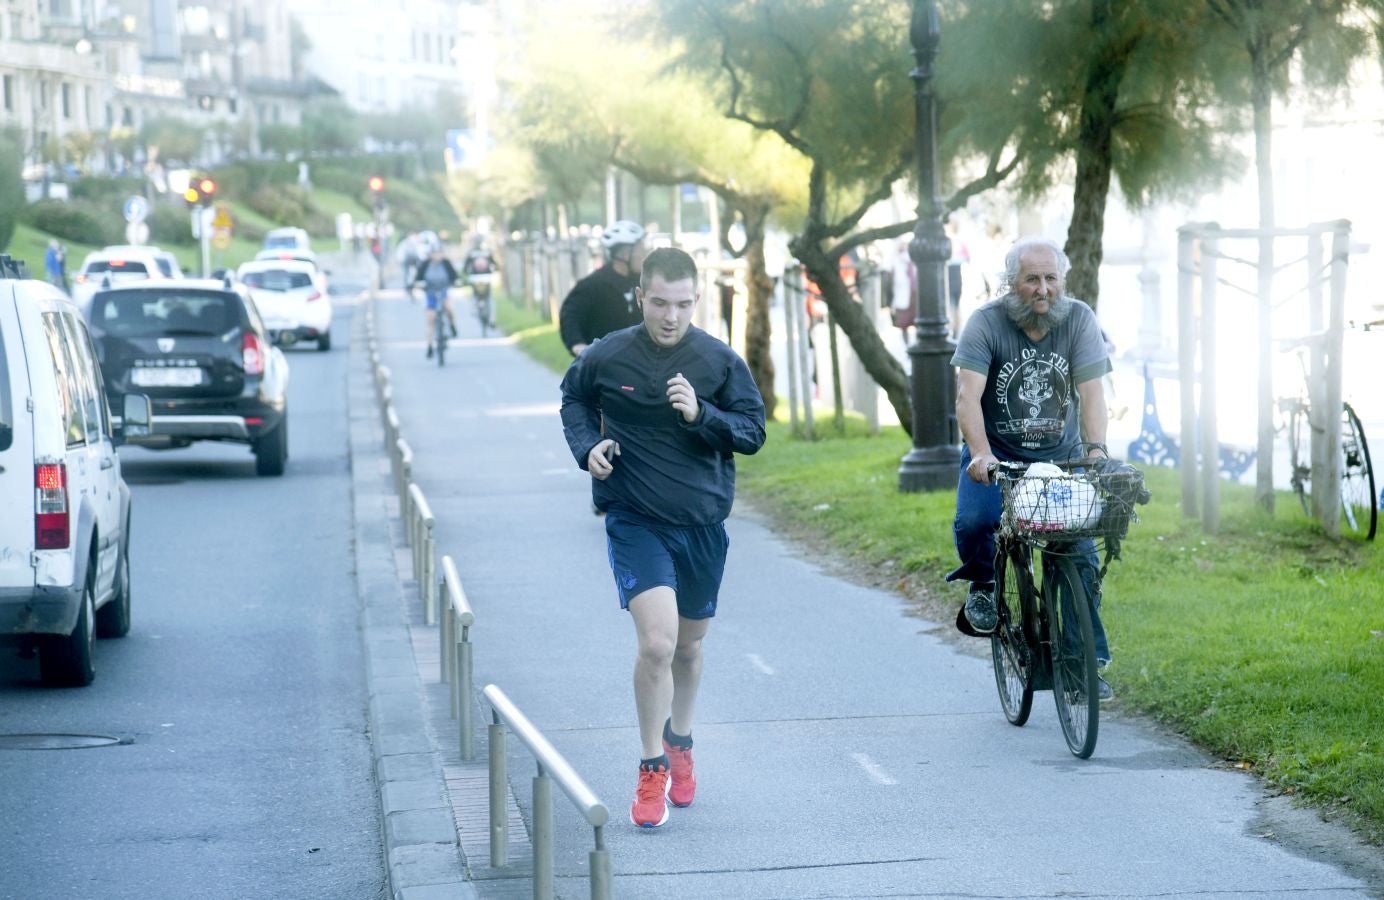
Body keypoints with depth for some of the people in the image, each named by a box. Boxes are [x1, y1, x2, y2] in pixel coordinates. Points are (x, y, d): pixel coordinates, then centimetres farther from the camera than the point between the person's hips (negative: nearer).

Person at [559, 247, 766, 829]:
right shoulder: (606, 358, -6)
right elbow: (573, 399, 14)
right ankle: (652, 769, -3)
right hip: (636, 523, -2)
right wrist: (587, 446, -4)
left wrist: (701, 414, -19)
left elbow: (753, 431, -2)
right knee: (657, 643, -18)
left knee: (688, 646, 18)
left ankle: (680, 742, 43)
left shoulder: (720, 362, -5)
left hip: (703, 524, 3)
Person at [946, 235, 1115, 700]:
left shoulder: (1079, 320, -8)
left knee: (1082, 557, -6)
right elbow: (968, 395, -23)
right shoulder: (987, 323, -14)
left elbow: (1091, 392, -16)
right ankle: (983, 584, 4)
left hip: (1061, 457, 2)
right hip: (997, 454, -2)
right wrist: (981, 453, -39)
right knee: (972, 522, -29)